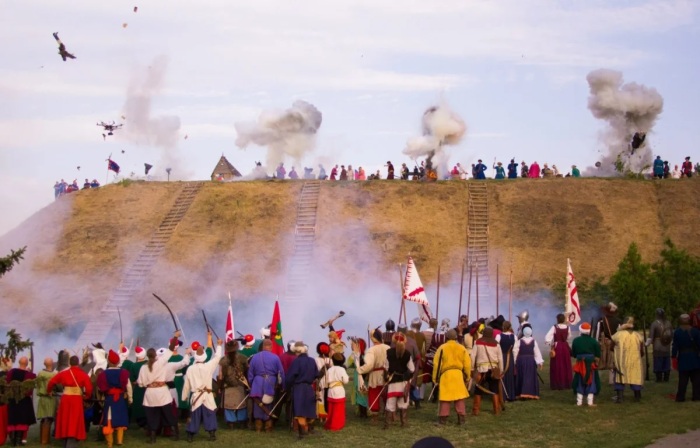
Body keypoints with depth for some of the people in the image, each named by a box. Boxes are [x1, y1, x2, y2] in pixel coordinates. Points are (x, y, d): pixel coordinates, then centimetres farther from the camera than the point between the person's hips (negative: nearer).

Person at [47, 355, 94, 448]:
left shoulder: (63, 373, 3)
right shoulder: (83, 375, -4)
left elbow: (51, 382, 4)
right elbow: (89, 388, -11)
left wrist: (49, 391, 23)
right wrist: (86, 396, 9)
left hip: (65, 400, 3)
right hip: (77, 401, -3)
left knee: (65, 423, 15)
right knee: (74, 423, 0)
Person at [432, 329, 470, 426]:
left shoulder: (442, 348, -4)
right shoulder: (462, 348, 3)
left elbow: (437, 364, -5)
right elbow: (467, 364, 5)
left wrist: (435, 377, 2)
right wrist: (467, 376, 17)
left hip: (445, 374, -2)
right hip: (458, 374, 2)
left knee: (445, 397, 2)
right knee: (459, 398, 9)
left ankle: (443, 418, 3)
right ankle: (461, 418, 10)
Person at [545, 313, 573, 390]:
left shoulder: (554, 328, -12)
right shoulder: (567, 327, -1)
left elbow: (547, 338, -18)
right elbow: (568, 337, 9)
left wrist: (551, 344, -4)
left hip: (557, 347, -3)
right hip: (565, 347, 3)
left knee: (557, 366, 2)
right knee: (566, 366, 13)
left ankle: (557, 385, 1)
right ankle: (566, 384, 18)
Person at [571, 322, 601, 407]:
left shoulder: (576, 341, -3)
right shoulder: (593, 341, -7)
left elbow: (573, 354, 5)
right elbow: (598, 356, -2)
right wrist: (596, 361, 17)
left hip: (580, 364, 2)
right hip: (591, 365, -2)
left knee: (580, 383, 10)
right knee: (591, 382, 6)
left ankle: (579, 402, 9)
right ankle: (590, 402, 3)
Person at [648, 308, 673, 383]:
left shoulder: (654, 324, -13)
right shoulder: (668, 323, 2)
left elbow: (650, 337, -16)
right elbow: (672, 336, 9)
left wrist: (646, 343, -3)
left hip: (658, 348, -4)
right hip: (667, 348, 4)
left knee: (658, 364, 2)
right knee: (667, 364, 11)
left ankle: (659, 378, 4)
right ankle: (666, 378, 15)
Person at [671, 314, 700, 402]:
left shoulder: (677, 332, -5)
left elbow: (675, 346, -5)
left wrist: (674, 358, 0)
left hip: (683, 359, 0)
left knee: (683, 379, 4)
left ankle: (680, 397, 3)